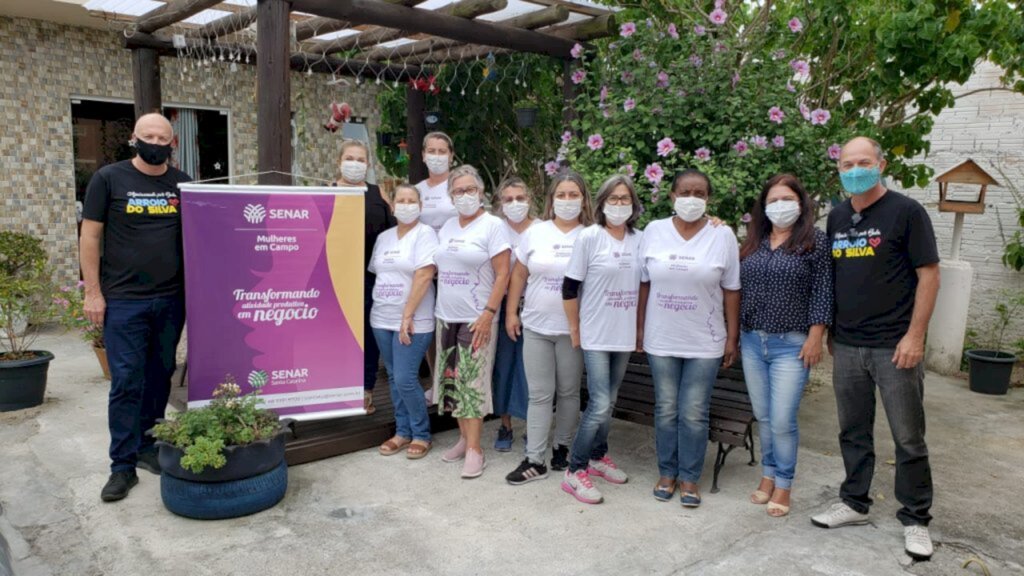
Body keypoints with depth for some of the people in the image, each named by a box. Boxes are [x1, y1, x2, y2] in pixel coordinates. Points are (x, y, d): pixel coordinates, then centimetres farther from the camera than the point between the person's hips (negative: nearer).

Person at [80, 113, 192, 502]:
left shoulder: (183, 184, 8)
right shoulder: (108, 178, 0)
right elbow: (90, 237, -1)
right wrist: (93, 292, -6)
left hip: (172, 299, 3)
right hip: (123, 301, -3)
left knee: (160, 377, 11)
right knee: (126, 382, -2)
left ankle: (147, 446, 27)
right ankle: (123, 465, 7)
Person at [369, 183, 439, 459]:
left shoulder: (424, 234, -7)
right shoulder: (383, 237, 13)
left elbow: (424, 275, -15)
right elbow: (374, 274, 18)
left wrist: (407, 316, -18)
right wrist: (373, 308, 10)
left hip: (413, 322, -6)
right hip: (382, 320, 6)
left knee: (405, 379, -9)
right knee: (394, 378, 11)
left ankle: (421, 435, 9)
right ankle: (402, 431, 23)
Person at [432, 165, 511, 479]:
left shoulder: (493, 225, -7)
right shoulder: (447, 227, 12)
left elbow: (502, 275, -12)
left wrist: (488, 314, -17)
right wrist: (439, 308, 10)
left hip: (476, 319, -6)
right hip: (446, 317, 6)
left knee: (472, 382, -6)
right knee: (452, 380, 8)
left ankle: (474, 449, 1)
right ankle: (464, 438, 21)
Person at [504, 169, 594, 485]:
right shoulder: (535, 233, 3)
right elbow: (519, 275, 8)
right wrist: (511, 312, 4)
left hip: (573, 329, -1)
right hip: (536, 327, 1)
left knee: (568, 392, 10)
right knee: (539, 394, 4)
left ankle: (562, 447, 27)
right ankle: (534, 460, 9)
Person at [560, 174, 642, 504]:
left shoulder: (640, 240, 4)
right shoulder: (589, 237, -10)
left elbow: (643, 285, 13)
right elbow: (570, 287, -8)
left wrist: (640, 329, 11)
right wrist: (574, 330, -6)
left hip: (625, 335, 5)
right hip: (595, 336, -5)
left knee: (609, 402, 14)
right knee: (600, 405, -8)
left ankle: (598, 457, 32)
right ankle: (575, 471, 4)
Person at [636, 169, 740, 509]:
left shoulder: (722, 235, -2)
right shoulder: (654, 231, 1)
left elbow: (731, 290, 0)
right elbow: (644, 284, 5)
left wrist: (732, 338, -2)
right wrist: (639, 329, 4)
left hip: (705, 343, -1)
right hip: (661, 340, 1)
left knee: (694, 414, 3)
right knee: (666, 410, 10)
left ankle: (690, 478, 19)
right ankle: (667, 473, 25)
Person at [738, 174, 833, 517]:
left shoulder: (815, 241, -4)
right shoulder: (754, 241, 10)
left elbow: (822, 292, -7)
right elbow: (739, 287, 13)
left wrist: (815, 337, -11)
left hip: (791, 345, -5)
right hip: (752, 341, 5)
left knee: (782, 421, -3)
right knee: (763, 417, 13)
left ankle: (783, 486, 14)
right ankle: (768, 476, 28)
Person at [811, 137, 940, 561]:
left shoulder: (906, 212, -6)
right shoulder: (837, 217, 10)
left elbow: (929, 274, -8)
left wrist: (915, 335, -13)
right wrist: (829, 329, 12)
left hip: (894, 346, -5)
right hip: (847, 346, 5)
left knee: (908, 438, 4)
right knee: (853, 432, 14)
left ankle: (915, 519, 18)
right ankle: (855, 503, 28)